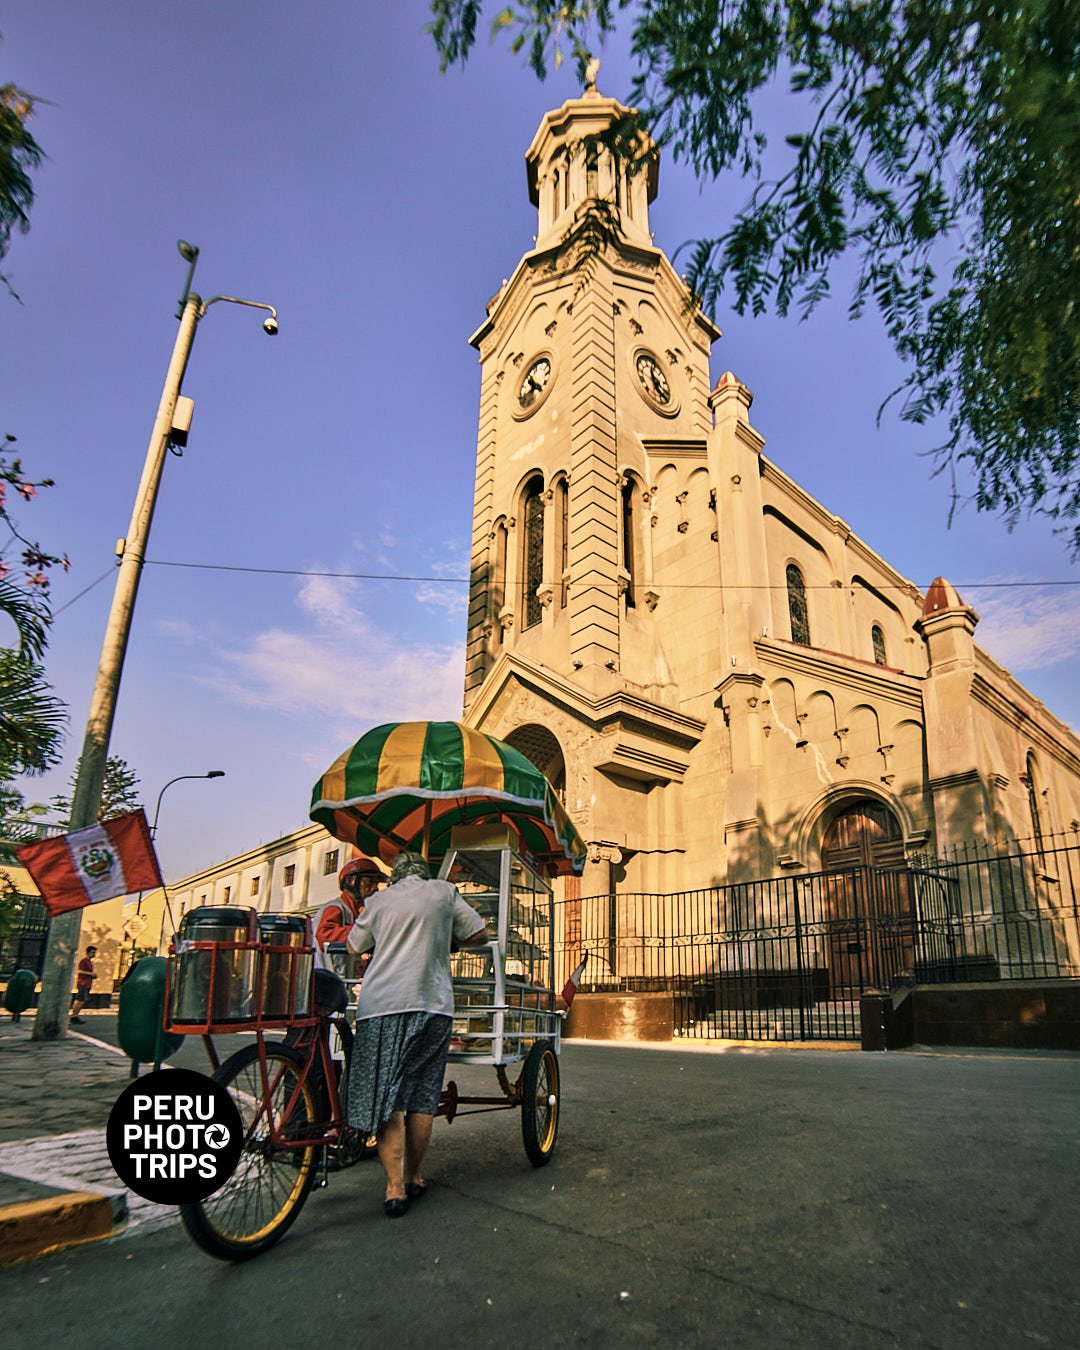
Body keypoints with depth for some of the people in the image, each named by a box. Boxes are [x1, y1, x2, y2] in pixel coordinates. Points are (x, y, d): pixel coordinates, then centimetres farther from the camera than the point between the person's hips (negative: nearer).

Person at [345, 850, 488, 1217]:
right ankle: (414, 1177, 23)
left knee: (385, 1095, 3)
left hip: (381, 1004, 0)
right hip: (433, 1003, 1)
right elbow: (479, 933, 13)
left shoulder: (379, 900, 13)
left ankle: (395, 1186, -2)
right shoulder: (444, 891, 10)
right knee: (422, 1096, 12)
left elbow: (354, 946, 24)